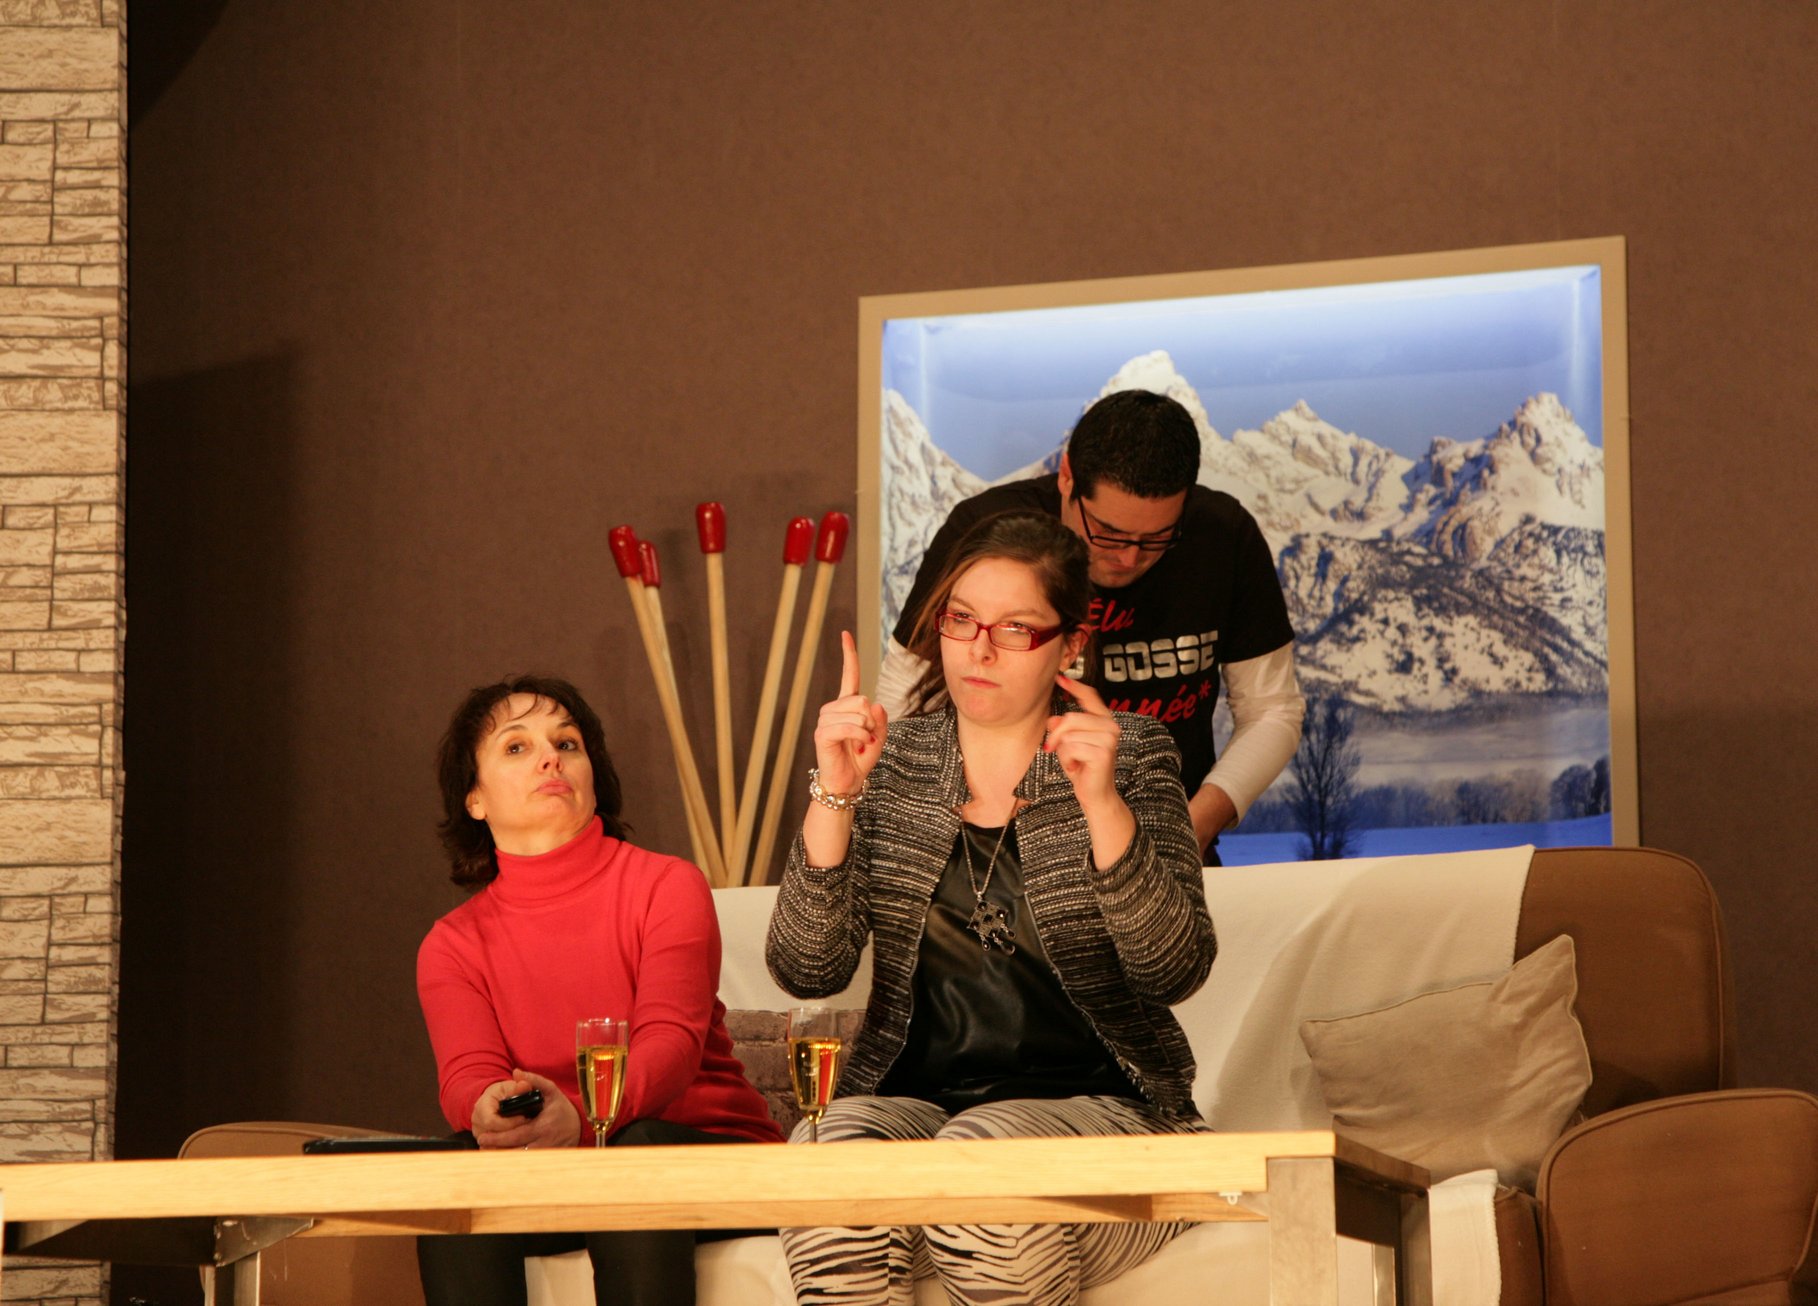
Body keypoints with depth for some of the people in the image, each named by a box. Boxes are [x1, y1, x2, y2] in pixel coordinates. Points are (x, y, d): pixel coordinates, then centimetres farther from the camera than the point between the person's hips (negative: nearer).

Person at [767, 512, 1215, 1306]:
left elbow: (1176, 971, -9)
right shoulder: (890, 763, 9)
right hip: (908, 1100, 2)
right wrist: (834, 794, -14)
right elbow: (807, 972, -2)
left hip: (1093, 1105, -2)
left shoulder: (1130, 755, 4)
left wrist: (1102, 804, -22)